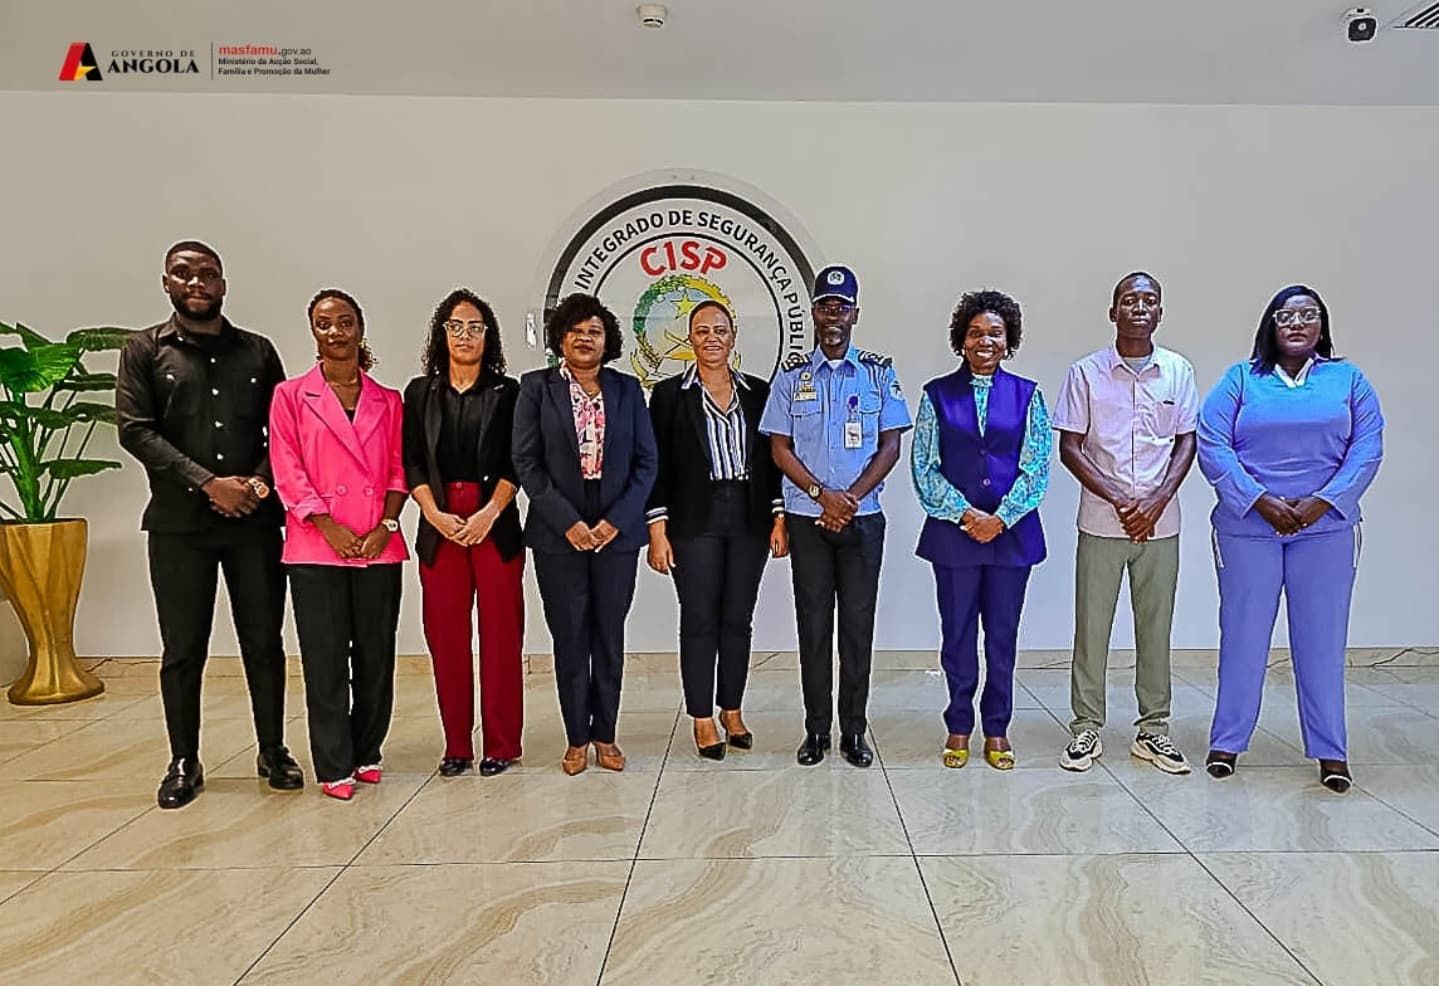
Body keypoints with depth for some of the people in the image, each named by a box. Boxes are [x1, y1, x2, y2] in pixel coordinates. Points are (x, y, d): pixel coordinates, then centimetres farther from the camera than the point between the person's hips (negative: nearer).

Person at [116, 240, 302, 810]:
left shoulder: (257, 351, 11)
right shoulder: (145, 351, 6)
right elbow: (135, 430, -5)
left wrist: (261, 479, -9)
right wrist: (208, 483, -14)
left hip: (254, 521, 1)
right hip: (179, 524, -1)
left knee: (264, 642, 6)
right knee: (182, 650, 5)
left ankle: (273, 753, 20)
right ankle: (184, 764, 20)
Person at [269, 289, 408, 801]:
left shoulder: (388, 401, 11)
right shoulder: (291, 395, 4)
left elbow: (398, 469, 8)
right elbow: (288, 472, -2)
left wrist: (385, 525, -7)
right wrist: (329, 527, -11)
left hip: (379, 547, 2)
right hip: (316, 547, -2)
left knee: (376, 656, 7)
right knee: (325, 660, 2)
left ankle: (366, 754, 23)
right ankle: (334, 766, 13)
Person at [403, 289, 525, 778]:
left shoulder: (506, 391, 6)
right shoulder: (421, 392, 12)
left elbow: (515, 463, 0)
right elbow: (412, 462, 6)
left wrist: (489, 513, -12)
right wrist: (435, 514, -7)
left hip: (495, 522, -2)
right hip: (439, 525, 2)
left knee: (500, 634, -1)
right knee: (446, 636, 4)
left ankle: (501, 744, 8)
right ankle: (457, 746, 14)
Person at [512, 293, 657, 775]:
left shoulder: (627, 389, 7)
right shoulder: (536, 387, 2)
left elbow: (646, 461, 4)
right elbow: (525, 461, -3)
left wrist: (617, 520, -8)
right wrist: (567, 522, -11)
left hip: (617, 531, 1)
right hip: (559, 532, -1)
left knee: (609, 636, 8)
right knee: (569, 638, 5)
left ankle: (605, 735, 21)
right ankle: (576, 738, 19)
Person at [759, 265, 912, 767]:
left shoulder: (878, 372, 5)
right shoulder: (792, 373, 4)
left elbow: (890, 446, 2)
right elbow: (780, 448, 2)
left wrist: (852, 498, -10)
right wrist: (823, 495, -10)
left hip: (863, 517, 0)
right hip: (808, 517, 0)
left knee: (858, 625, 4)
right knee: (813, 624, 5)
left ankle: (854, 731, 15)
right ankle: (816, 730, 15)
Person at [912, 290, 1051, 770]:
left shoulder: (1027, 395, 5)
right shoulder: (937, 394, 3)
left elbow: (1036, 466, 0)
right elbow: (924, 467, -1)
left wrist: (1000, 517, -11)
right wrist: (964, 514, -10)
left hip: (1011, 532, 1)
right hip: (953, 532, 0)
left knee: (1003, 634, 8)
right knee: (958, 633, 7)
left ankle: (997, 730, 21)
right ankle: (959, 728, 20)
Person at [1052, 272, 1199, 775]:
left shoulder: (1179, 371, 6)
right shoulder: (1086, 372, 0)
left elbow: (1186, 443, 6)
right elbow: (1070, 447, -2)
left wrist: (1157, 500, -9)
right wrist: (1117, 499, -12)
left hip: (1161, 523, 2)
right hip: (1101, 521, -2)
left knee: (1155, 627, 9)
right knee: (1091, 627, 3)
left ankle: (1153, 730, 21)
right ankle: (1086, 729, 14)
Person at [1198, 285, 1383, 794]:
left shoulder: (1348, 379, 9)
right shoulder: (1241, 379, 5)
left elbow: (1367, 449, 0)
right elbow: (1212, 446, -5)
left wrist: (1320, 503, -13)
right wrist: (1261, 502, -14)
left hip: (1326, 529, 1)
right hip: (1247, 528, -1)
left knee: (1322, 638, 5)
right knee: (1242, 634, 5)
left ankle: (1330, 751, 18)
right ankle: (1227, 741, 16)